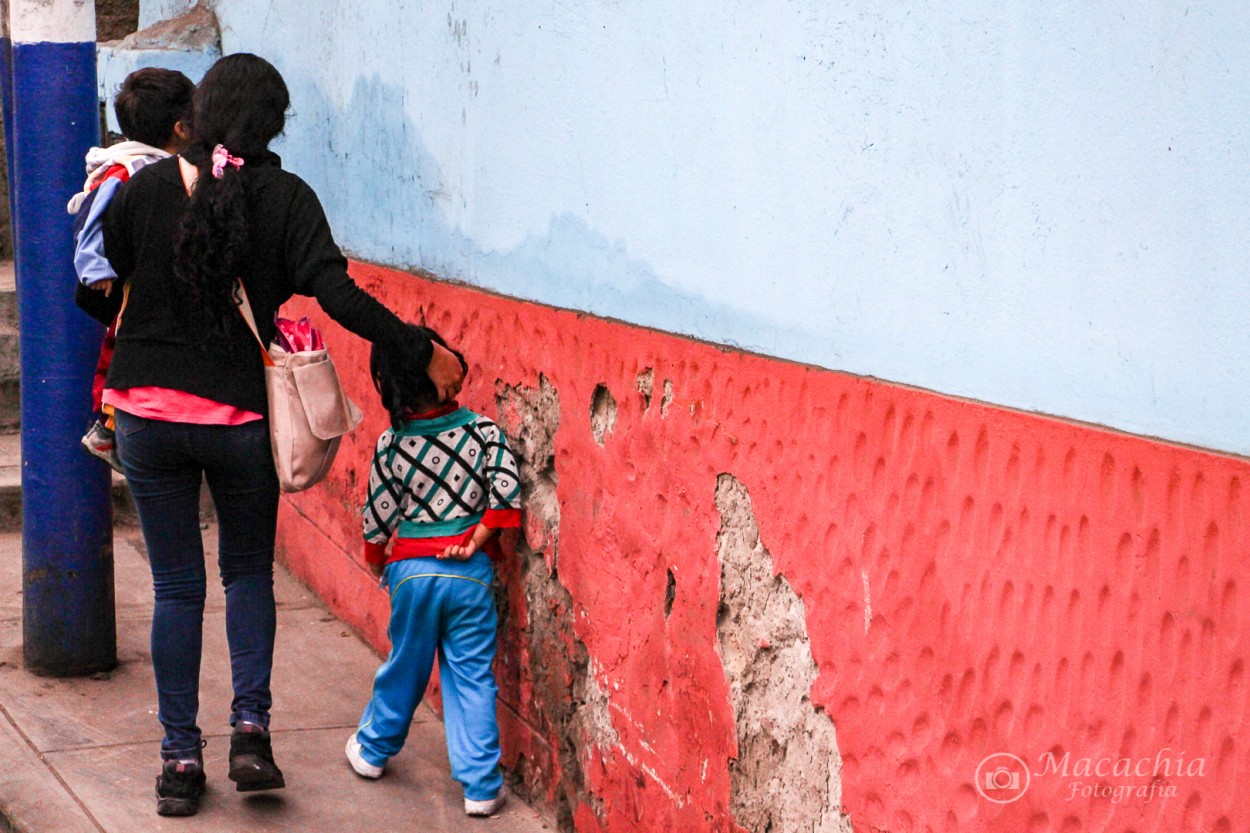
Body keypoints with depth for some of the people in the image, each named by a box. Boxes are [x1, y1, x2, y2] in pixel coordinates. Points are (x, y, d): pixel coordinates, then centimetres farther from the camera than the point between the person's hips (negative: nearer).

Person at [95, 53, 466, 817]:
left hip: (149, 412, 1)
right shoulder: (285, 197, -8)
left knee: (177, 586, 10)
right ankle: (251, 727, 4)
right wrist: (425, 353, -14)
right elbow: (338, 293, -17)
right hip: (241, 415, -1)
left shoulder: (144, 189, -3)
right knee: (249, 572, 18)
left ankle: (181, 756, 14)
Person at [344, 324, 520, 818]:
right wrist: (476, 540, -3)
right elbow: (505, 488, -12)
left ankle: (373, 749, 39)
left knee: (406, 666, 20)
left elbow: (377, 516, 0)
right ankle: (481, 786, 5)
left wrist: (376, 562, 18)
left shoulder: (391, 445, -7)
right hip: (471, 571, 0)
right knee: (472, 675, 5)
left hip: (412, 569, 0)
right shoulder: (481, 430, -5)